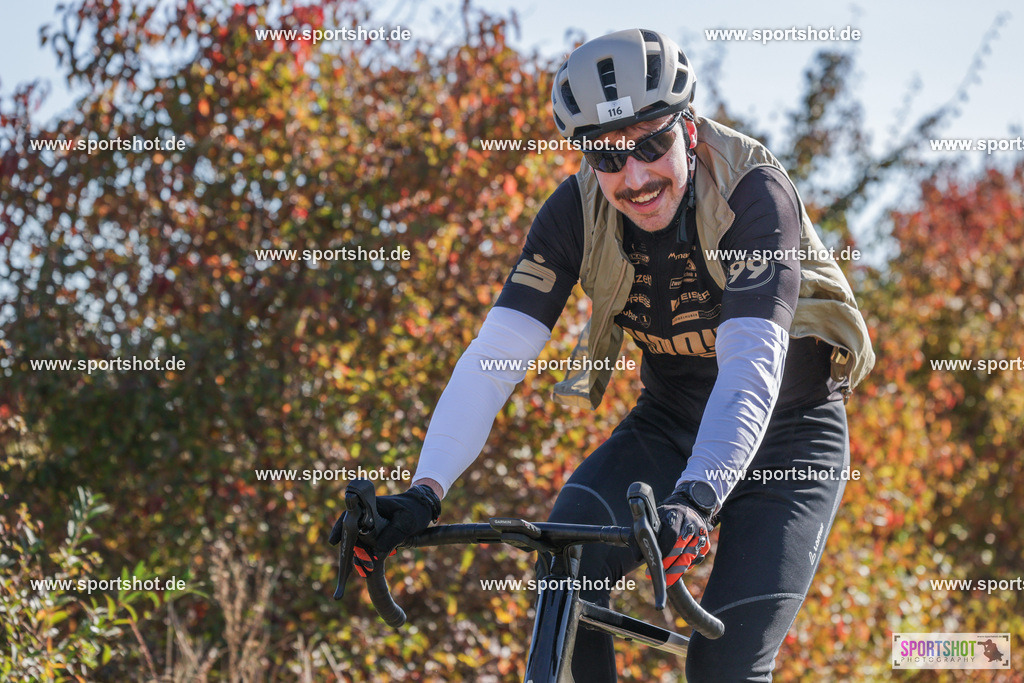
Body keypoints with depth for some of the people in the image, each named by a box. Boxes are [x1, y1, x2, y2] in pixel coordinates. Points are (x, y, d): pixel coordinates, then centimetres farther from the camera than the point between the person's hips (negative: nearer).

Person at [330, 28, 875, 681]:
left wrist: (696, 497, -54)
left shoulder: (754, 191, -27)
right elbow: (496, 355, -22)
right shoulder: (577, 210, -16)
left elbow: (753, 365, -38)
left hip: (785, 432, -3)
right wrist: (425, 492, -36)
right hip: (670, 422, 3)